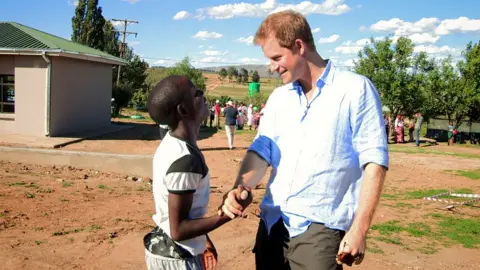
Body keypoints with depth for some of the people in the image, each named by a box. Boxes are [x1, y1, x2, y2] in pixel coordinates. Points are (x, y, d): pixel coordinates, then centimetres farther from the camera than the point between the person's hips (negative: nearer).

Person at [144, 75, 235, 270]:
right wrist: (225, 215, -21)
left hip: (166, 250, 8)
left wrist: (203, 241, 17)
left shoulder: (171, 143, -1)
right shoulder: (185, 159, -28)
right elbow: (178, 229, -24)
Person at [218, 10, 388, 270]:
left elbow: (374, 162, -9)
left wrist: (359, 229, -13)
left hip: (319, 228, -5)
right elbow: (261, 151, 8)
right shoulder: (278, 98, 11)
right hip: (272, 222, 6)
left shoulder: (356, 89, -6)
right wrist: (240, 187, -12)